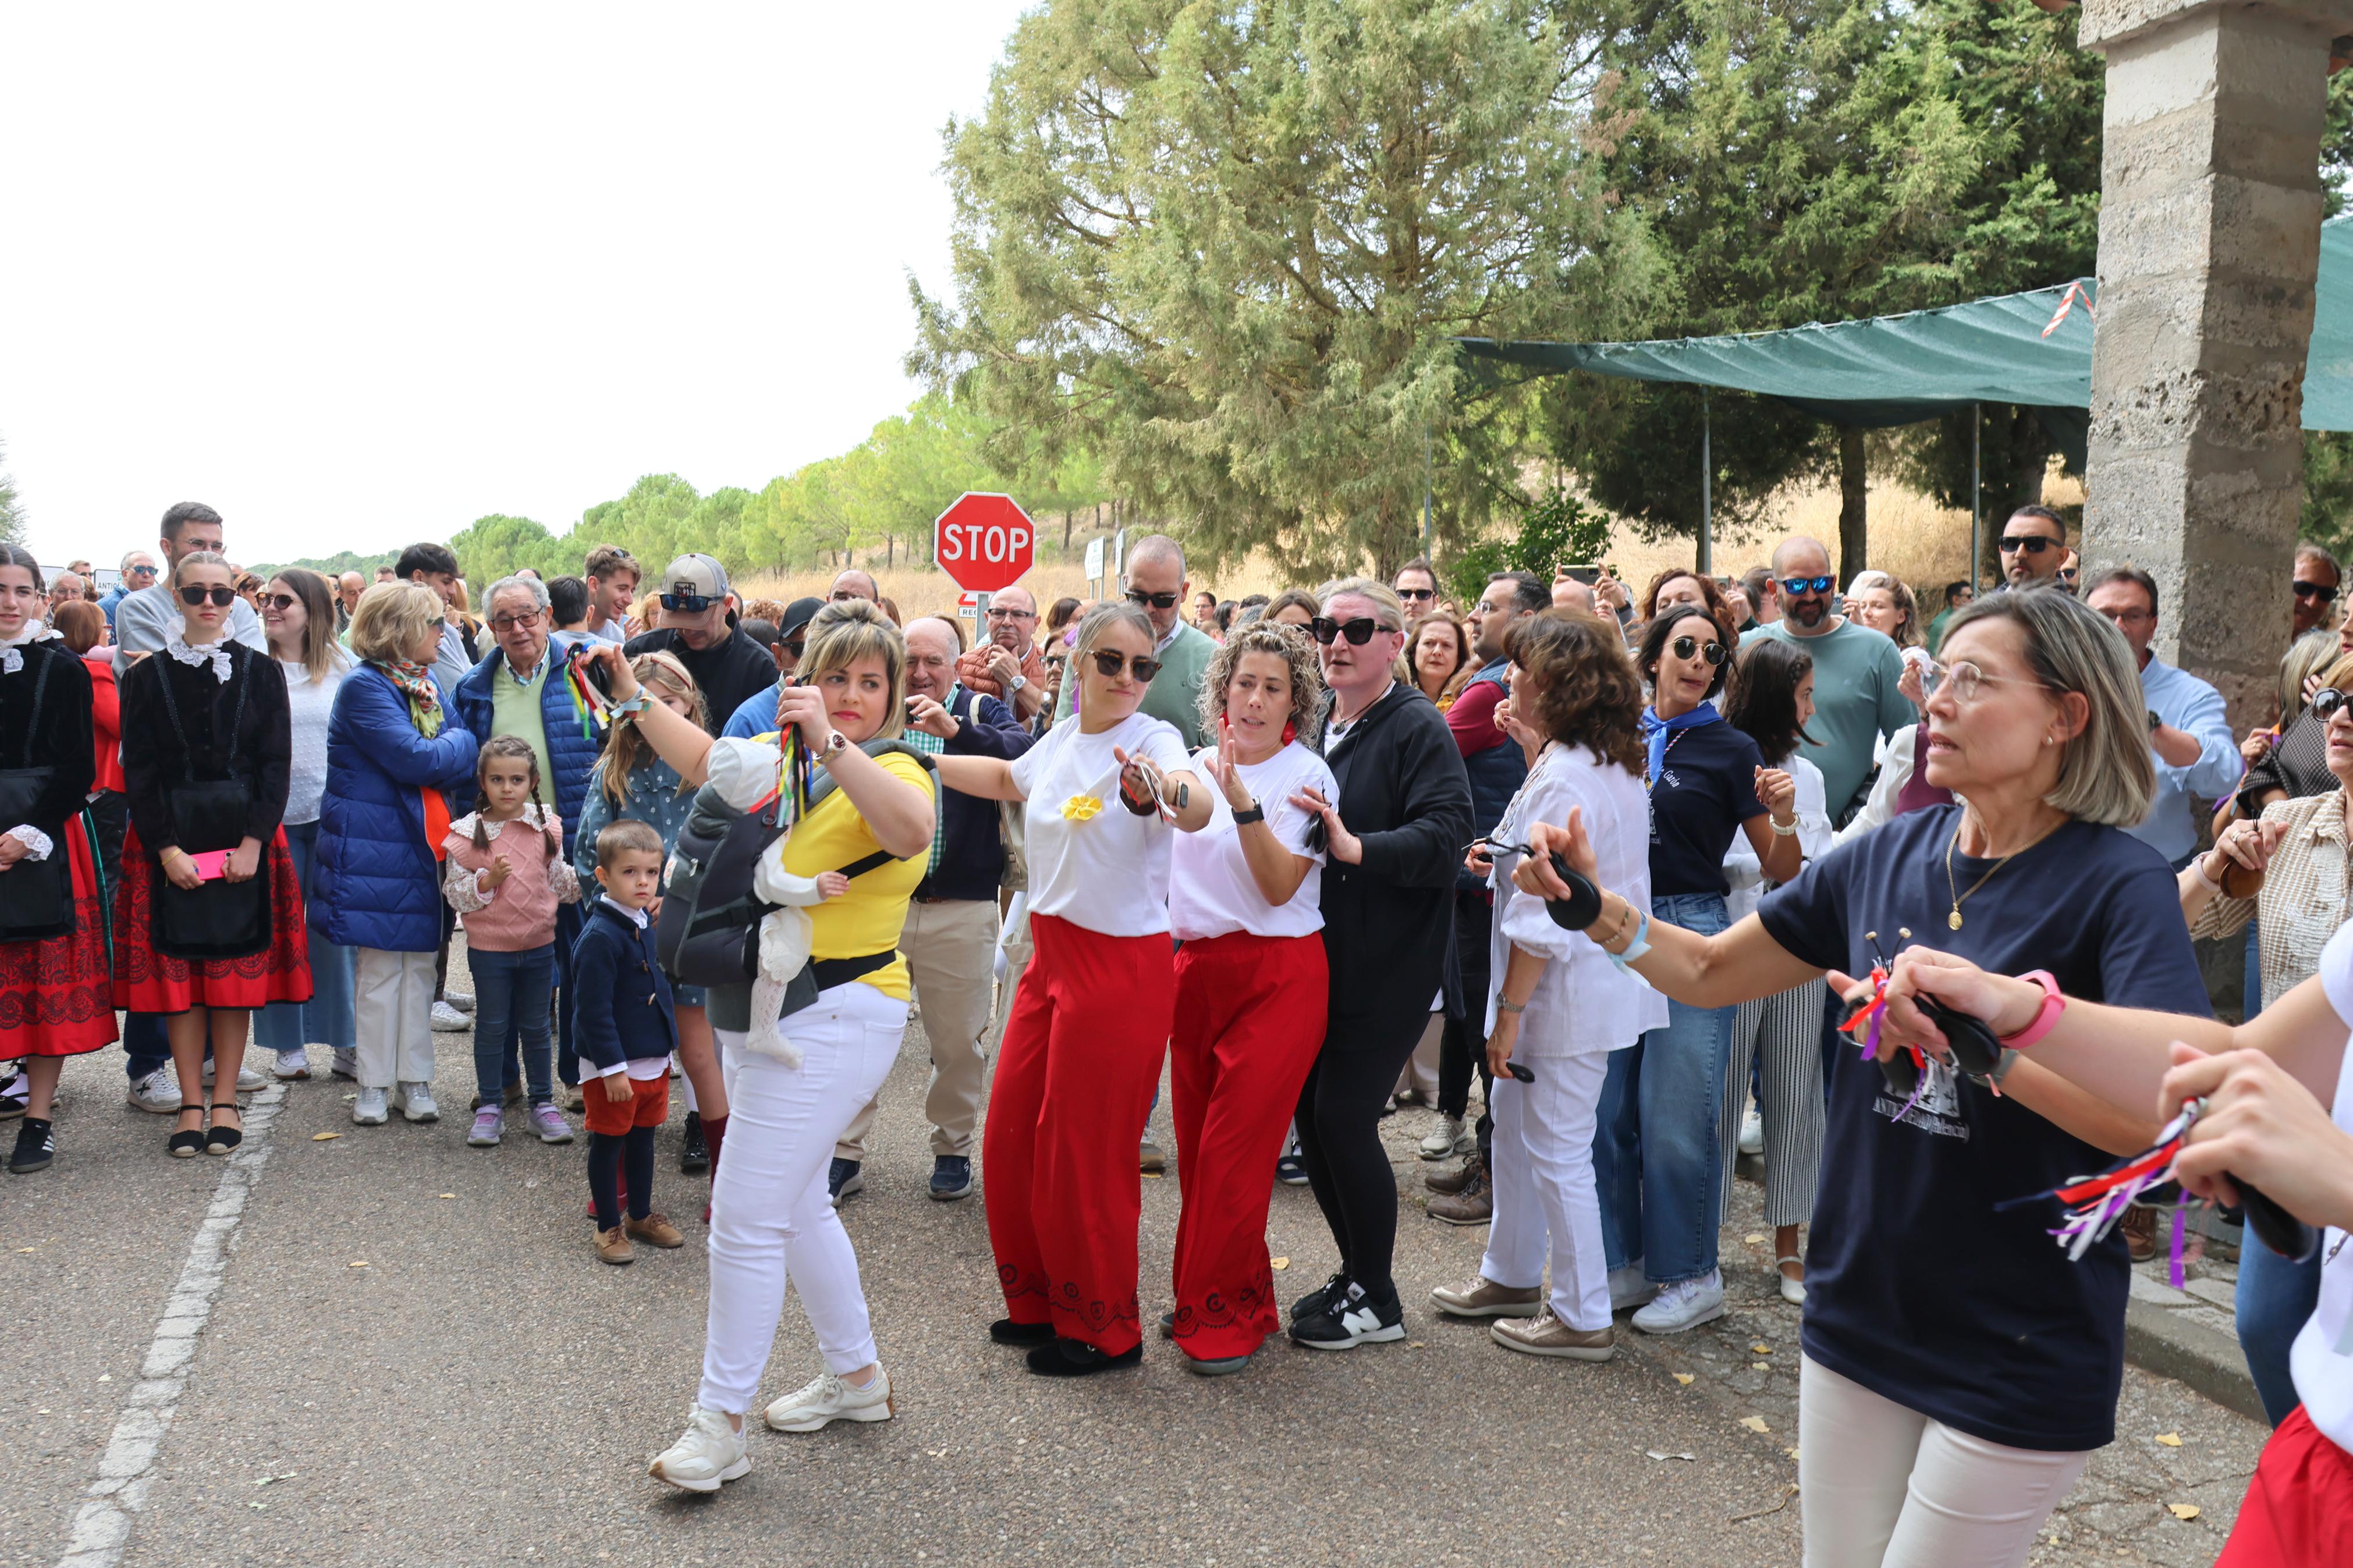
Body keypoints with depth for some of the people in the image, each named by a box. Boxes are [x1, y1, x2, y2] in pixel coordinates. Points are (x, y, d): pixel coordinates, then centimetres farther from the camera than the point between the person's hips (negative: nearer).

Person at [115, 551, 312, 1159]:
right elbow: (138, 771, 0)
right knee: (177, 972, 1)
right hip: (169, 842, 0)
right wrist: (168, 848, -11)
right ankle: (191, 1106, 10)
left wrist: (253, 841, -11)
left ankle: (225, 1103, 11)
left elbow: (275, 765, 0)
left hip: (245, 838, 0)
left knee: (237, 970, 2)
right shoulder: (147, 677, 4)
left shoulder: (262, 672, 4)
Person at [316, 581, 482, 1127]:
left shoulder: (428, 685, 12)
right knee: (379, 968, 1)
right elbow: (416, 760, -21)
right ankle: (374, 1083, 11)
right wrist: (463, 742, -6)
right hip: (374, 850, -7)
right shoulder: (364, 688, -13)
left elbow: (461, 767, 8)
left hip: (423, 847, 7)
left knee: (419, 964, 9)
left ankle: (415, 1079, 16)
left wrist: (447, 757, -13)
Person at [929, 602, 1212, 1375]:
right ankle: (1040, 1301, 34)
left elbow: (1199, 807, -38)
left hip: (1123, 968, -7)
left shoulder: (1153, 738, -15)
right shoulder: (1061, 739, 5)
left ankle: (1104, 1331, 22)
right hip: (1052, 955, 7)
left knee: (1085, 1153, 2)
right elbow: (1007, 778, 28)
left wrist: (1163, 795, -59)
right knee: (1011, 1136, 15)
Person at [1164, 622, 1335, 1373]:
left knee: (1234, 1149, -5)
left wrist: (1243, 801, -25)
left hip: (1277, 977, -5)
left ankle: (1229, 1310, 10)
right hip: (1197, 967, 6)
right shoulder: (1198, 765, 10)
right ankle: (1206, 1293, 24)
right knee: (1196, 1143, 8)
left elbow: (1279, 885, -16)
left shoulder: (1306, 775, -5)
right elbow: (1164, 856, 19)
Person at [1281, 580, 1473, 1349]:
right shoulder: (1315, 726, 12)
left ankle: (1375, 1300, 12)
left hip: (1387, 969, -7)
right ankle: (1356, 1270, 29)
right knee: (1313, 1115, 11)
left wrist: (1358, 847, -34)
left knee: (1344, 1119, -6)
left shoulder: (1419, 729, -10)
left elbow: (1445, 835, -24)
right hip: (1318, 960, 7)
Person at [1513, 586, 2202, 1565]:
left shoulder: (2118, 883, -15)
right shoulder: (1890, 854, 0)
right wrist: (1594, 904, -8)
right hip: (1859, 1309, 5)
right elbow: (1708, 973, 7)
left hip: (2020, 1355, -5)